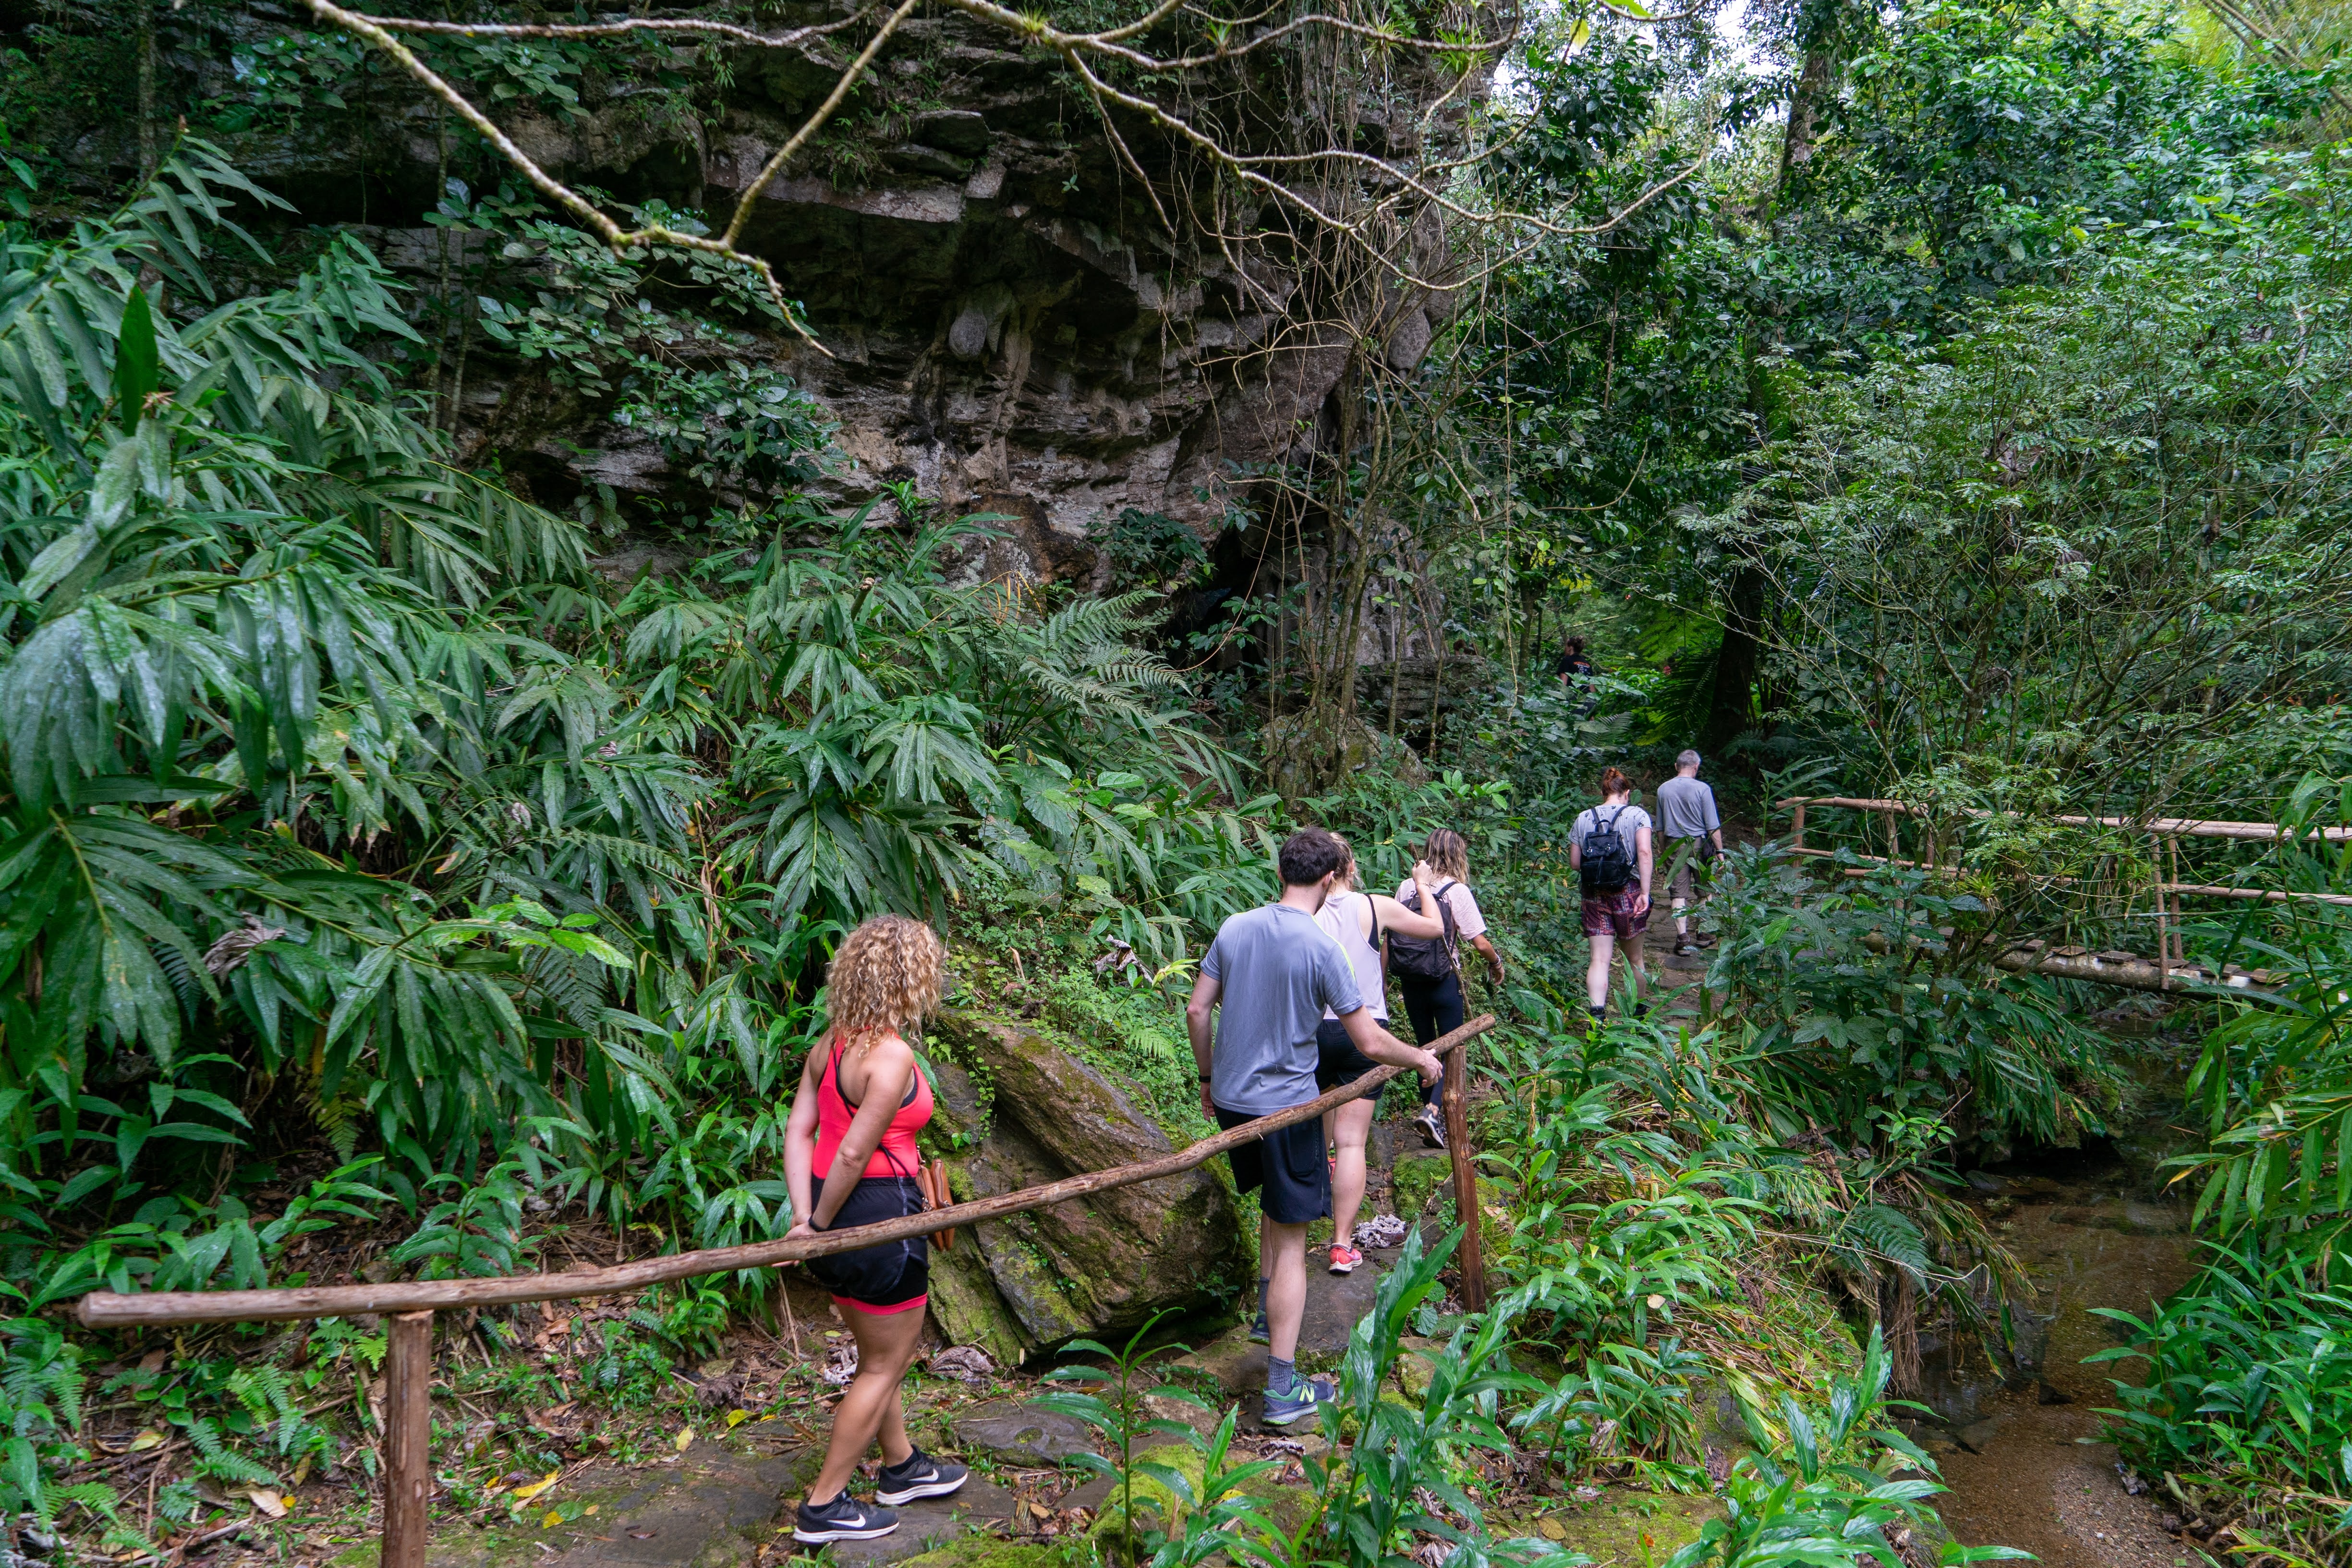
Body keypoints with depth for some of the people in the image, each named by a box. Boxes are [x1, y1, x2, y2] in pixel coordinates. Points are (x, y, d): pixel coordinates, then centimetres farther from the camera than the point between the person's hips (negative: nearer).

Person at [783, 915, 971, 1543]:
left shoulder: (831, 1044, 6)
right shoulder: (892, 1055, -22)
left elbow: (797, 1132, 2)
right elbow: (855, 1153, -23)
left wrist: (805, 1217, -3)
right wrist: (820, 1225, -10)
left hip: (837, 1214, 9)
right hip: (879, 1217, -9)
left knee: (881, 1352, 26)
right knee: (885, 1365, 11)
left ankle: (901, 1467, 44)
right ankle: (823, 1507, 21)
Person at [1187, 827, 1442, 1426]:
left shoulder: (1235, 928, -1)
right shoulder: (1322, 948, -17)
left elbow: (1197, 1010, 4)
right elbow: (1370, 1043, -13)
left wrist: (1207, 1077, 18)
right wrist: (1421, 1058, 5)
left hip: (1231, 1100, 6)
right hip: (1286, 1106, -6)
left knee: (1277, 1203, 30)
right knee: (1291, 1240, 2)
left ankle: (1267, 1311, 43)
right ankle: (1282, 1388, 4)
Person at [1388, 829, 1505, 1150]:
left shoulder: (1405, 888, 2)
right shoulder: (1457, 891, -11)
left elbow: (1389, 937, 3)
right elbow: (1480, 943, -12)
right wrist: (1497, 963, 7)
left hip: (1410, 982, 4)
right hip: (1444, 982, -4)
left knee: (1425, 1048, 17)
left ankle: (1430, 1115, 22)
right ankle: (1432, 1111, -13)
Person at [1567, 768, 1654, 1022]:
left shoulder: (1582, 819, 6)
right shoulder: (1637, 815, -2)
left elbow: (1574, 862, 5)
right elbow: (1644, 852, -15)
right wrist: (1645, 892, -16)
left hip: (1594, 895, 2)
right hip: (1628, 893, -1)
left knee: (1599, 960, 0)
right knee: (1634, 958, 14)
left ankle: (1597, 1014, -16)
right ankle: (1639, 1013, 29)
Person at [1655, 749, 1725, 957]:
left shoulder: (1663, 789, 4)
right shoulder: (1702, 789, -8)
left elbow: (1660, 826, 11)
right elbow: (1713, 826, -8)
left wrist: (1664, 850, 20)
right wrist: (1720, 851, -2)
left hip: (1675, 845, 2)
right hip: (1700, 844, -2)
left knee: (1679, 893, 1)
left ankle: (1683, 938, -5)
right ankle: (1704, 934, 22)